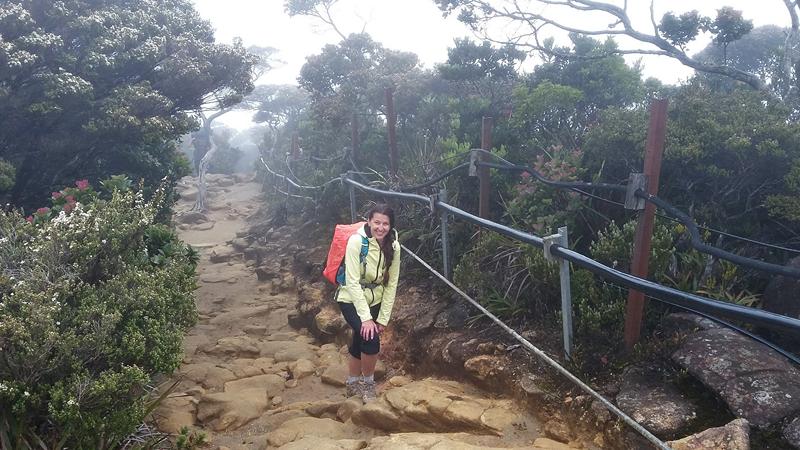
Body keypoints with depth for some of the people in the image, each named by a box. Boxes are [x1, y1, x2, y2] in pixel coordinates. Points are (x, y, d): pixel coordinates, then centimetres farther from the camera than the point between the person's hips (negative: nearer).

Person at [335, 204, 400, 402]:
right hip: (351, 300, -4)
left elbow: (391, 284, -6)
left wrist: (383, 318, -7)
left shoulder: (393, 246, -11)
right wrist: (366, 318, -26)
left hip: (375, 301, 4)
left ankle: (353, 384, 39)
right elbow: (353, 282, -25)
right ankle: (368, 383, 3)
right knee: (370, 338, -21)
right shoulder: (357, 241, -25)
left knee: (360, 342, 16)